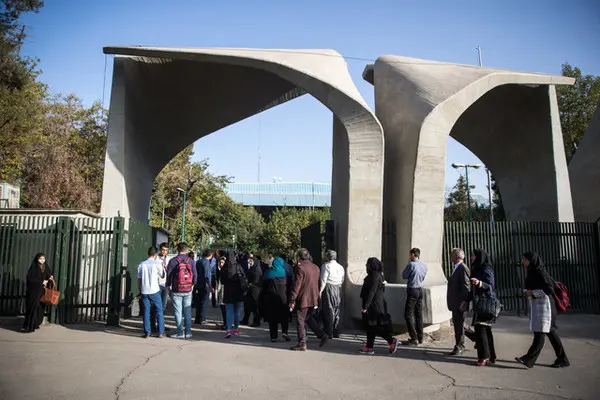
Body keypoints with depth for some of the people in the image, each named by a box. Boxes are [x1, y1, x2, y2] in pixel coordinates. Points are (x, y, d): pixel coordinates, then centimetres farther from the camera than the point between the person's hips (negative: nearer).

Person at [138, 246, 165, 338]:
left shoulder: (141, 265, 6)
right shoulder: (157, 263, -4)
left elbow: (139, 279, 9)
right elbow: (162, 276, 8)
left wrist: (140, 291, 17)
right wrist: (162, 267, 21)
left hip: (144, 291, 3)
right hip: (154, 291, -3)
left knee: (146, 312, 7)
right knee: (159, 311, 5)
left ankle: (147, 333, 5)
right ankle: (161, 332, 4)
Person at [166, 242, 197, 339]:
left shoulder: (173, 261, -8)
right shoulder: (191, 261, -1)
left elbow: (169, 275, -4)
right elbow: (195, 275, 2)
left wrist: (168, 286, 10)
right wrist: (192, 284, 19)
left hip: (176, 290, -3)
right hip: (188, 291, 3)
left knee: (178, 311, 4)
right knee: (187, 311, 11)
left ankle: (180, 332, 5)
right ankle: (188, 332, 13)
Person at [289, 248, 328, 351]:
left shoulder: (300, 267, -15)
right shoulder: (316, 268, 7)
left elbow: (297, 285, -17)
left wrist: (292, 300, -14)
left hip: (303, 300, -7)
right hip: (313, 299, 7)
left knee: (301, 322, 3)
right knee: (309, 318, 22)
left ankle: (302, 344, 8)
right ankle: (322, 335, 13)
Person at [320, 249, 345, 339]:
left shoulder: (326, 266, -6)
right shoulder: (341, 267, 14)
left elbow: (323, 279, -11)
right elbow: (342, 281, 12)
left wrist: (320, 291, -9)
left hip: (328, 288, -6)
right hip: (338, 289, 6)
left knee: (328, 311, -2)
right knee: (337, 311, 11)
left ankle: (329, 333, -1)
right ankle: (336, 332, 16)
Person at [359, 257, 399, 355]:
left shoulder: (375, 276, -19)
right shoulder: (377, 275, 11)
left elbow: (371, 292, -23)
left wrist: (365, 307, -23)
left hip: (374, 306, -10)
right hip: (375, 305, 10)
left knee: (373, 327, -3)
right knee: (370, 326, 12)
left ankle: (391, 341, -1)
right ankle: (369, 347, 16)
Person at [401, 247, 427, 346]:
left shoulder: (411, 265, -17)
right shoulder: (424, 266, 6)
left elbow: (404, 276, -5)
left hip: (412, 291, -8)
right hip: (420, 290, 8)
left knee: (408, 314, -3)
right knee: (419, 314, 14)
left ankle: (414, 339, -6)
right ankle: (420, 337, 20)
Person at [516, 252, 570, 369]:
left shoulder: (541, 273, -12)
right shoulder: (531, 273, 13)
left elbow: (550, 289, -16)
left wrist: (532, 293, -18)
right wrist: (526, 292, 2)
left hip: (544, 306, -9)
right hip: (535, 306, 9)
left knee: (540, 333, -8)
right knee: (550, 332, 11)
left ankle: (529, 359, -12)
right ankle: (562, 359, 18)